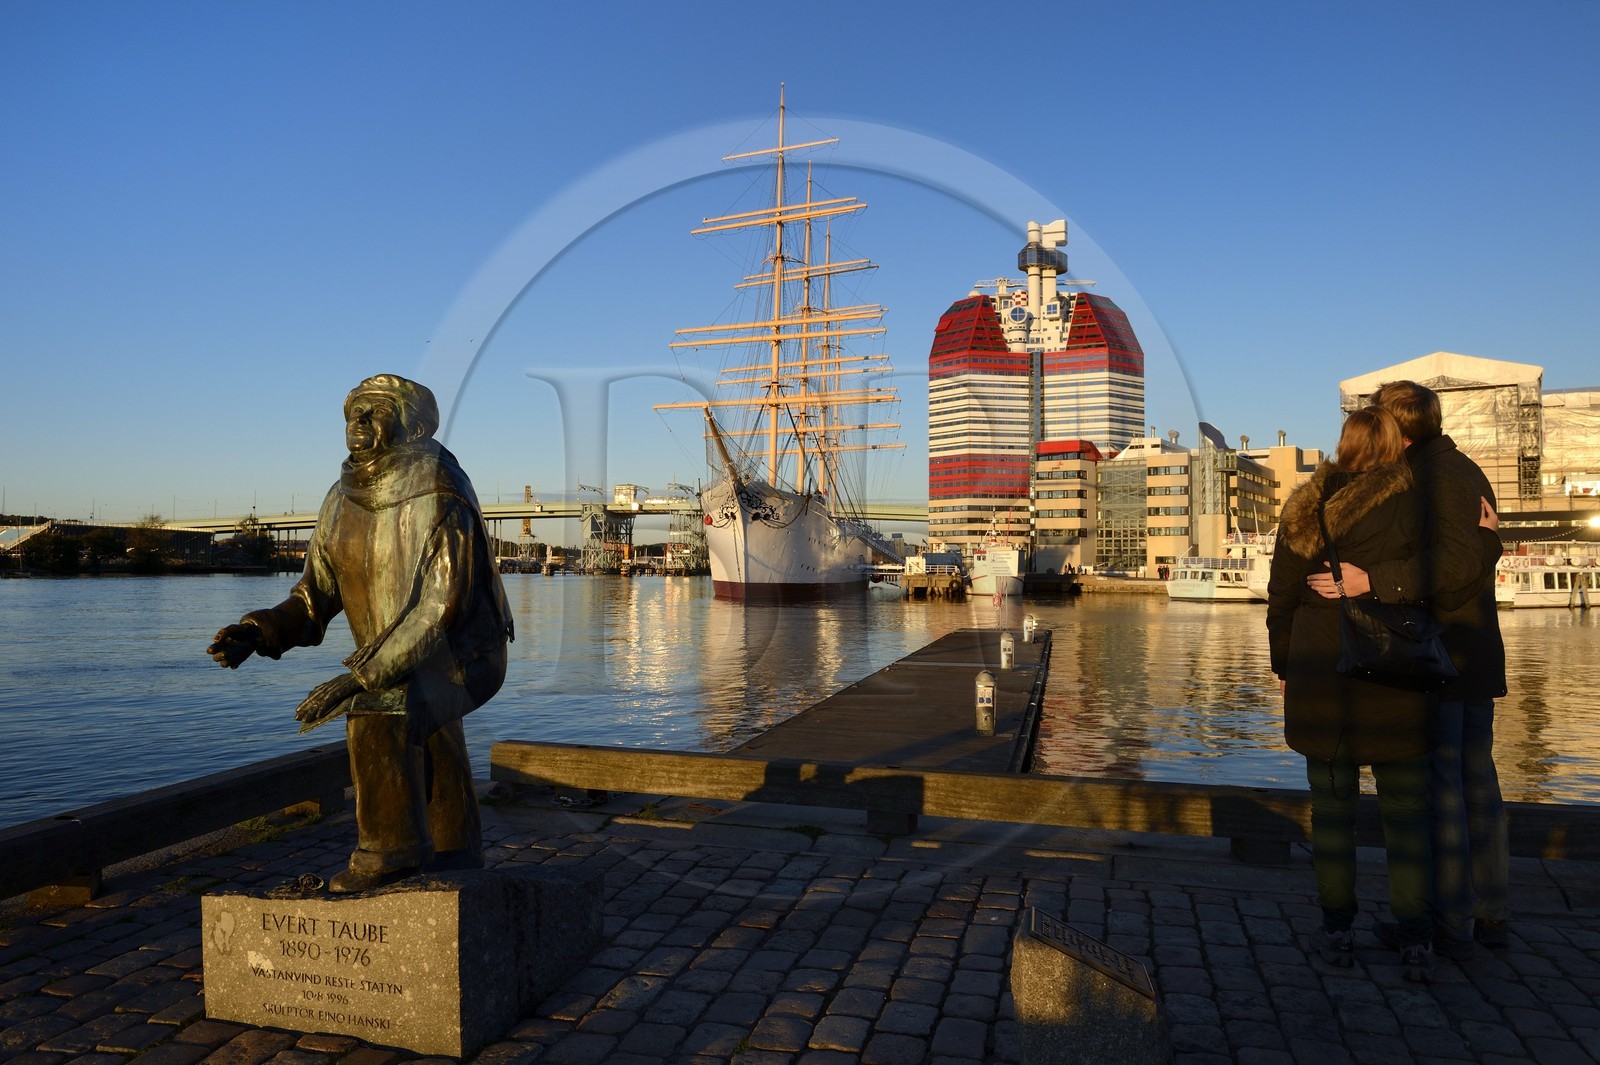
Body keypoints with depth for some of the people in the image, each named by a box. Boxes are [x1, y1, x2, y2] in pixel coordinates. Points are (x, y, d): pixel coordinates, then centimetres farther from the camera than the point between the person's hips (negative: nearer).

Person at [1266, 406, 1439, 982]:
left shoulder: (1305, 508, 3)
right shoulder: (1408, 503, -7)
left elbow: (1281, 597, 6)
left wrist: (1284, 666, 16)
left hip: (1321, 673, 2)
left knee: (1332, 802, 9)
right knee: (1405, 807, 9)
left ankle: (1336, 931, 16)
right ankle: (1414, 941, 13)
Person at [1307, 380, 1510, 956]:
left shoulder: (1431, 476, -15)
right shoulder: (1465, 470, 16)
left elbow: (1458, 559, -28)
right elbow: (1483, 552, 10)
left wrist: (1370, 580, -33)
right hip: (1478, 654, 10)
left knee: (1436, 786, -3)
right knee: (1477, 779, 15)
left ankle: (1450, 923, 5)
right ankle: (1491, 913, 24)